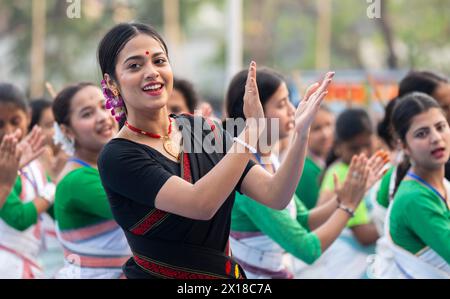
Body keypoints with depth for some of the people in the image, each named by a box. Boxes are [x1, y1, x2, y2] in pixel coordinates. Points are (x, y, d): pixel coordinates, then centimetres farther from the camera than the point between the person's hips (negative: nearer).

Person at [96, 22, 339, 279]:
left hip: (227, 273, 5)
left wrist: (301, 132, -21)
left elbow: (275, 196, -8)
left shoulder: (203, 130, 1)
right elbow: (201, 205, -27)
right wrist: (253, 129, -26)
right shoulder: (117, 157, -14)